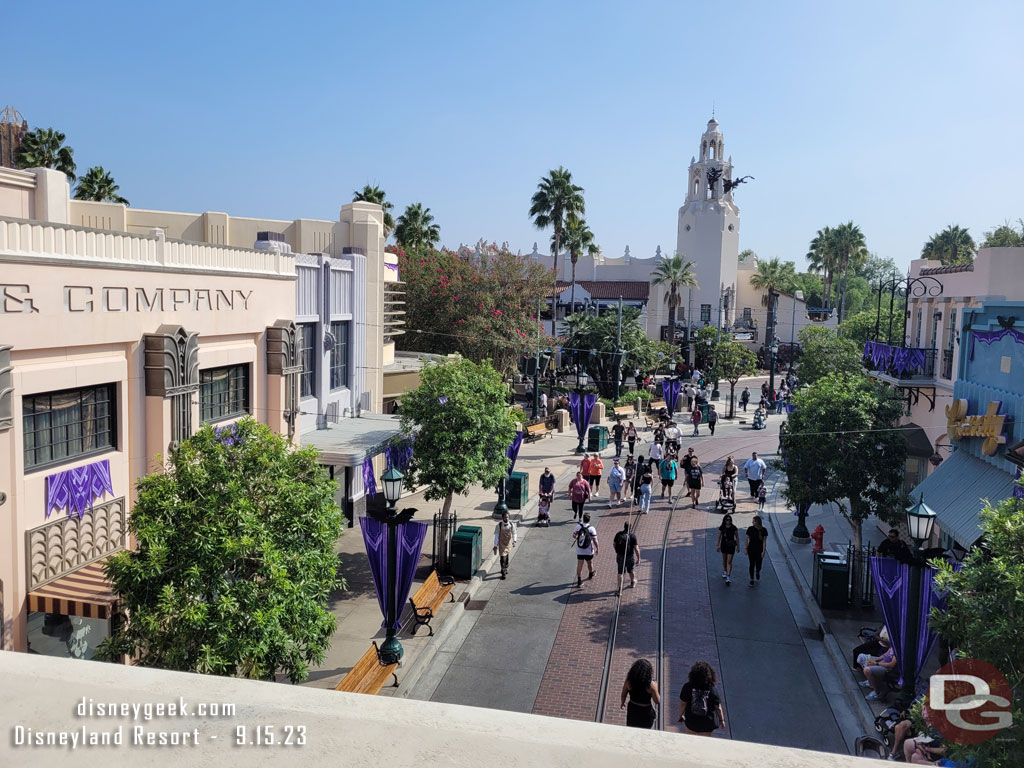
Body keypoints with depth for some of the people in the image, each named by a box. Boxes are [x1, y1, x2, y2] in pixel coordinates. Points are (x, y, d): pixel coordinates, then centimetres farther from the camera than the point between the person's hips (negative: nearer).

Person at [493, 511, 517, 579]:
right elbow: (496, 536, -14)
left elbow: (514, 533, -8)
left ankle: (506, 568, 43)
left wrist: (514, 540, -26)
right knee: (503, 557, -6)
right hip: (501, 543, -3)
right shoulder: (499, 525, -18)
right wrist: (495, 545, -14)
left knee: (507, 556, 20)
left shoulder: (511, 524, -11)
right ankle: (503, 572, 6)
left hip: (509, 543, 3)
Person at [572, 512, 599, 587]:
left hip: (579, 551, 1)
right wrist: (597, 548, 1)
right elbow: (595, 541, -14)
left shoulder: (578, 526, -10)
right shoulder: (591, 529, -16)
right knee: (590, 564, 23)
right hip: (589, 551, -1)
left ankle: (579, 581, 1)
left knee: (579, 566, 5)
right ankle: (591, 575, 47)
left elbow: (574, 536, 2)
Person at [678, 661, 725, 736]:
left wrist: (681, 716, 9)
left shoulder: (688, 687, -17)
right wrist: (722, 720, 9)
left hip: (691, 721, 0)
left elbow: (683, 704, -8)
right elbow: (718, 708, -8)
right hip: (707, 724, 0)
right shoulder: (713, 690, -17)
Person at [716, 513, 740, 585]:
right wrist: (717, 545, 5)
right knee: (724, 560, 18)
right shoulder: (721, 528, -3)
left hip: (731, 546, -3)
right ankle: (725, 572, 42)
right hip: (723, 545, 3)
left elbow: (737, 537, 2)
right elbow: (719, 537, 4)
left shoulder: (734, 528, -8)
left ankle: (728, 577, -11)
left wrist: (738, 546, 3)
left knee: (729, 562, -9)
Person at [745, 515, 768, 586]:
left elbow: (764, 541, -5)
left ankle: (757, 573, 39)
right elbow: (747, 539, 1)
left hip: (760, 550, 0)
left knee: (759, 565, 5)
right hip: (751, 550, 0)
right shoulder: (750, 529, -5)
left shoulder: (763, 530, -7)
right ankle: (751, 579, 15)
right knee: (752, 565, 3)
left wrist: (764, 551, -8)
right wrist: (746, 548, -1)